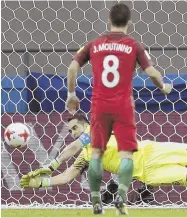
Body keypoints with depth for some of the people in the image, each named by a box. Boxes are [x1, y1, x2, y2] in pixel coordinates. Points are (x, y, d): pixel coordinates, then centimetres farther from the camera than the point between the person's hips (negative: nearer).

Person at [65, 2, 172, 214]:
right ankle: (121, 195, -19)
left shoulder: (94, 44, 6)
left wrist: (71, 94, 13)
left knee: (97, 152, 12)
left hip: (99, 105, 2)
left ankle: (95, 200, 13)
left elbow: (72, 67, 1)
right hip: (123, 105, -2)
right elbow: (151, 72, -6)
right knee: (126, 153, 1)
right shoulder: (133, 45, -1)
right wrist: (163, 87, 14)